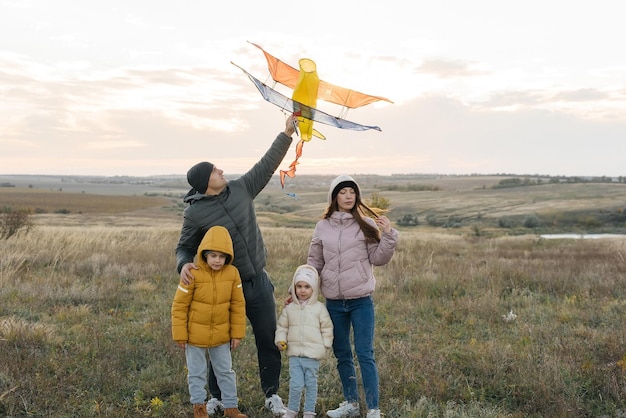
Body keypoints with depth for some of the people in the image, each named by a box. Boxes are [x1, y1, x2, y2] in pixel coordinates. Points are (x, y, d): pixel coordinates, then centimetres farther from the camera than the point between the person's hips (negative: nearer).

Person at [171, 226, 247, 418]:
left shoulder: (232, 273, -12)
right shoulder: (193, 274, -21)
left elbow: (238, 305, -2)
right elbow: (179, 306, -13)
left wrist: (237, 333, 0)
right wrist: (180, 335, -9)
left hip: (221, 334, 3)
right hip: (195, 334, -3)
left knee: (226, 371, 13)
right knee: (197, 372, 13)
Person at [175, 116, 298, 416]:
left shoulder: (241, 189, -2)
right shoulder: (195, 213, -12)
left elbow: (267, 164, 4)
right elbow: (184, 248, -3)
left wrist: (287, 134, 0)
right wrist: (184, 265, -25)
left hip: (258, 282, 4)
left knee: (269, 341, 8)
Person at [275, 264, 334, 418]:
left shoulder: (320, 308, -1)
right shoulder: (289, 308, 5)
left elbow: (327, 328, 2)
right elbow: (282, 326, 11)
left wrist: (325, 345, -2)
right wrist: (280, 340, -3)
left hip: (313, 355, -1)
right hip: (294, 354, 1)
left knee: (311, 384, 8)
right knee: (296, 384, -2)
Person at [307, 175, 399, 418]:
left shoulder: (366, 224, -3)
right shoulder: (323, 227, 4)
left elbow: (378, 259, -2)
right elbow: (314, 263, 11)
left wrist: (388, 236, -15)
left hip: (361, 301, -3)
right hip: (334, 302, 3)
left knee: (365, 354, -3)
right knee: (342, 355, 14)